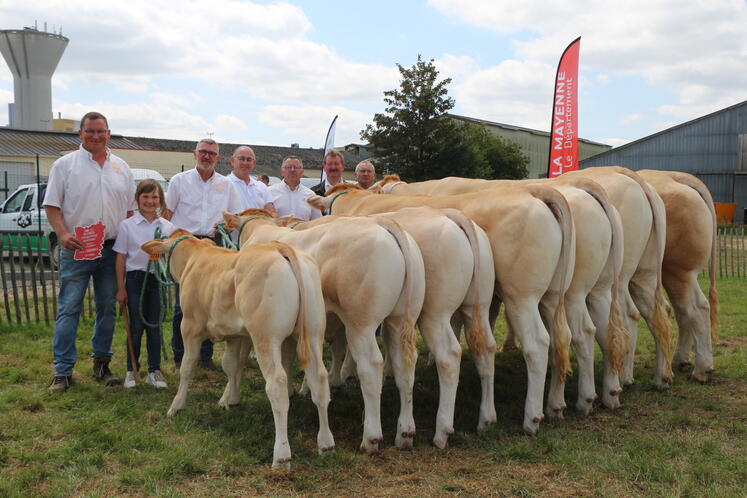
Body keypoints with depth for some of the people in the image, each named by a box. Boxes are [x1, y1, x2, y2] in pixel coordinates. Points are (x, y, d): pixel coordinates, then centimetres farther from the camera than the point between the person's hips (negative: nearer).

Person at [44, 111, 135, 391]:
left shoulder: (121, 168, 12)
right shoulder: (65, 165, 2)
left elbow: (130, 209, 15)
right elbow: (51, 205, -1)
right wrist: (62, 234, -16)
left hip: (112, 250, 4)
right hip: (76, 249, -4)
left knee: (107, 309, 9)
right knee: (69, 309, -4)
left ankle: (101, 364, 20)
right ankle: (63, 371, 2)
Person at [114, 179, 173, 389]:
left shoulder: (167, 226, 4)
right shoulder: (127, 225, -1)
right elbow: (121, 258, 0)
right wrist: (121, 288, -3)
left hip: (158, 279, 2)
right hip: (136, 279, -2)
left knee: (154, 326, 7)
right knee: (136, 327, 4)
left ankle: (154, 370, 16)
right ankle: (132, 370, 17)